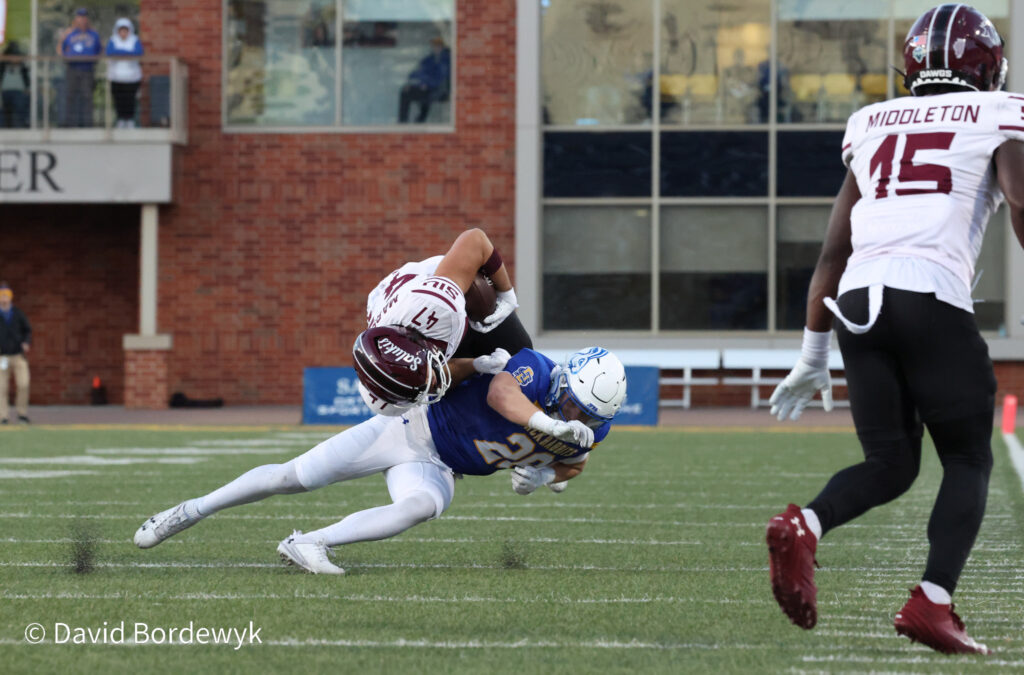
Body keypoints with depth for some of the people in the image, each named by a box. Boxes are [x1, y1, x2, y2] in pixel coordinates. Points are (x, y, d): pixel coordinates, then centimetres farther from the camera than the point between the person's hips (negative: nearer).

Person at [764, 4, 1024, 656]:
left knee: (891, 463, 14)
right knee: (969, 461, 9)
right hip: (933, 297, -5)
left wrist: (814, 355, 28)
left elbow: (834, 250, 24)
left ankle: (802, 527, -14)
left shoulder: (873, 126, 24)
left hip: (858, 302, 5)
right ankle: (932, 602, -9)